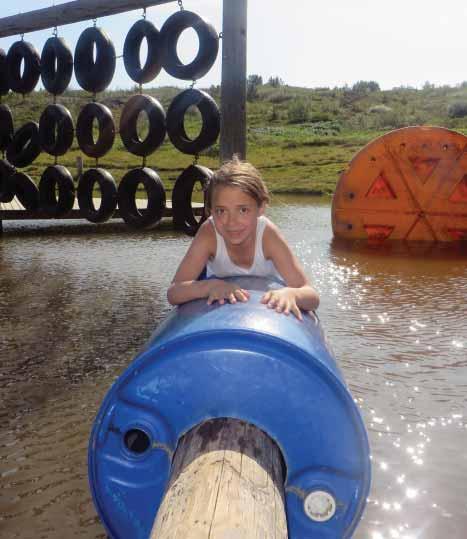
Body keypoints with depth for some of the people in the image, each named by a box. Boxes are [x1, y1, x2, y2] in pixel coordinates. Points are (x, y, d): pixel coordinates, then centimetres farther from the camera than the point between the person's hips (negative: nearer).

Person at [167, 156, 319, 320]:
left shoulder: (267, 233, -35)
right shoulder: (209, 232, -33)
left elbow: (312, 297, -37)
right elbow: (173, 294, -35)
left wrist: (290, 293, -61)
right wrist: (210, 286, -56)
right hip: (222, 306, -1)